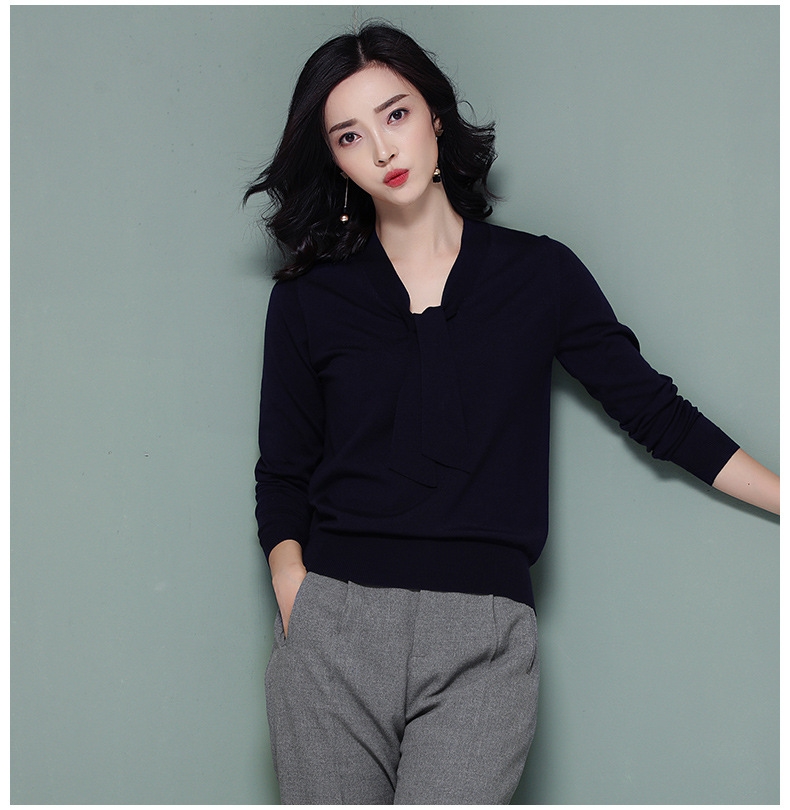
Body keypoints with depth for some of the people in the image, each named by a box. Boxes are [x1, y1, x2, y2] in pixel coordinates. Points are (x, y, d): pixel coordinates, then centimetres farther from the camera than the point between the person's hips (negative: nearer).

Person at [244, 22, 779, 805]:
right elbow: (282, 475, 9)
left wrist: (782, 497, 8)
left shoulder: (539, 273, 7)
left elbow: (656, 411, 11)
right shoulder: (308, 298, 8)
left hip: (481, 644, -1)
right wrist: (292, 595, -8)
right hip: (332, 628, 1)